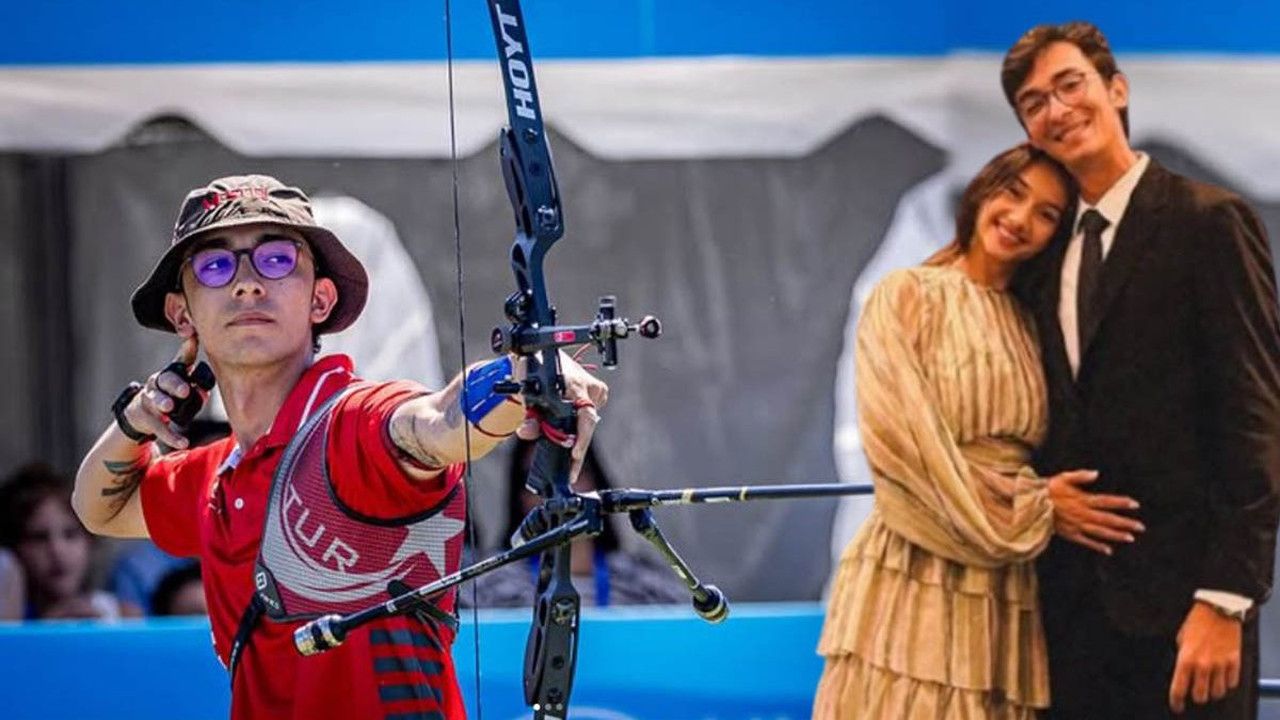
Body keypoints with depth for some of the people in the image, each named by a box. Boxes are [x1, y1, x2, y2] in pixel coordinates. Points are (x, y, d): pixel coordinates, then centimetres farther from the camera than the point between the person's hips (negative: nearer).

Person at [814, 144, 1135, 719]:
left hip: (1007, 588, 5)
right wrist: (1033, 509, -8)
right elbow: (902, 436, -9)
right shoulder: (906, 297, 1)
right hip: (915, 574, -5)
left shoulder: (1031, 326, 16)